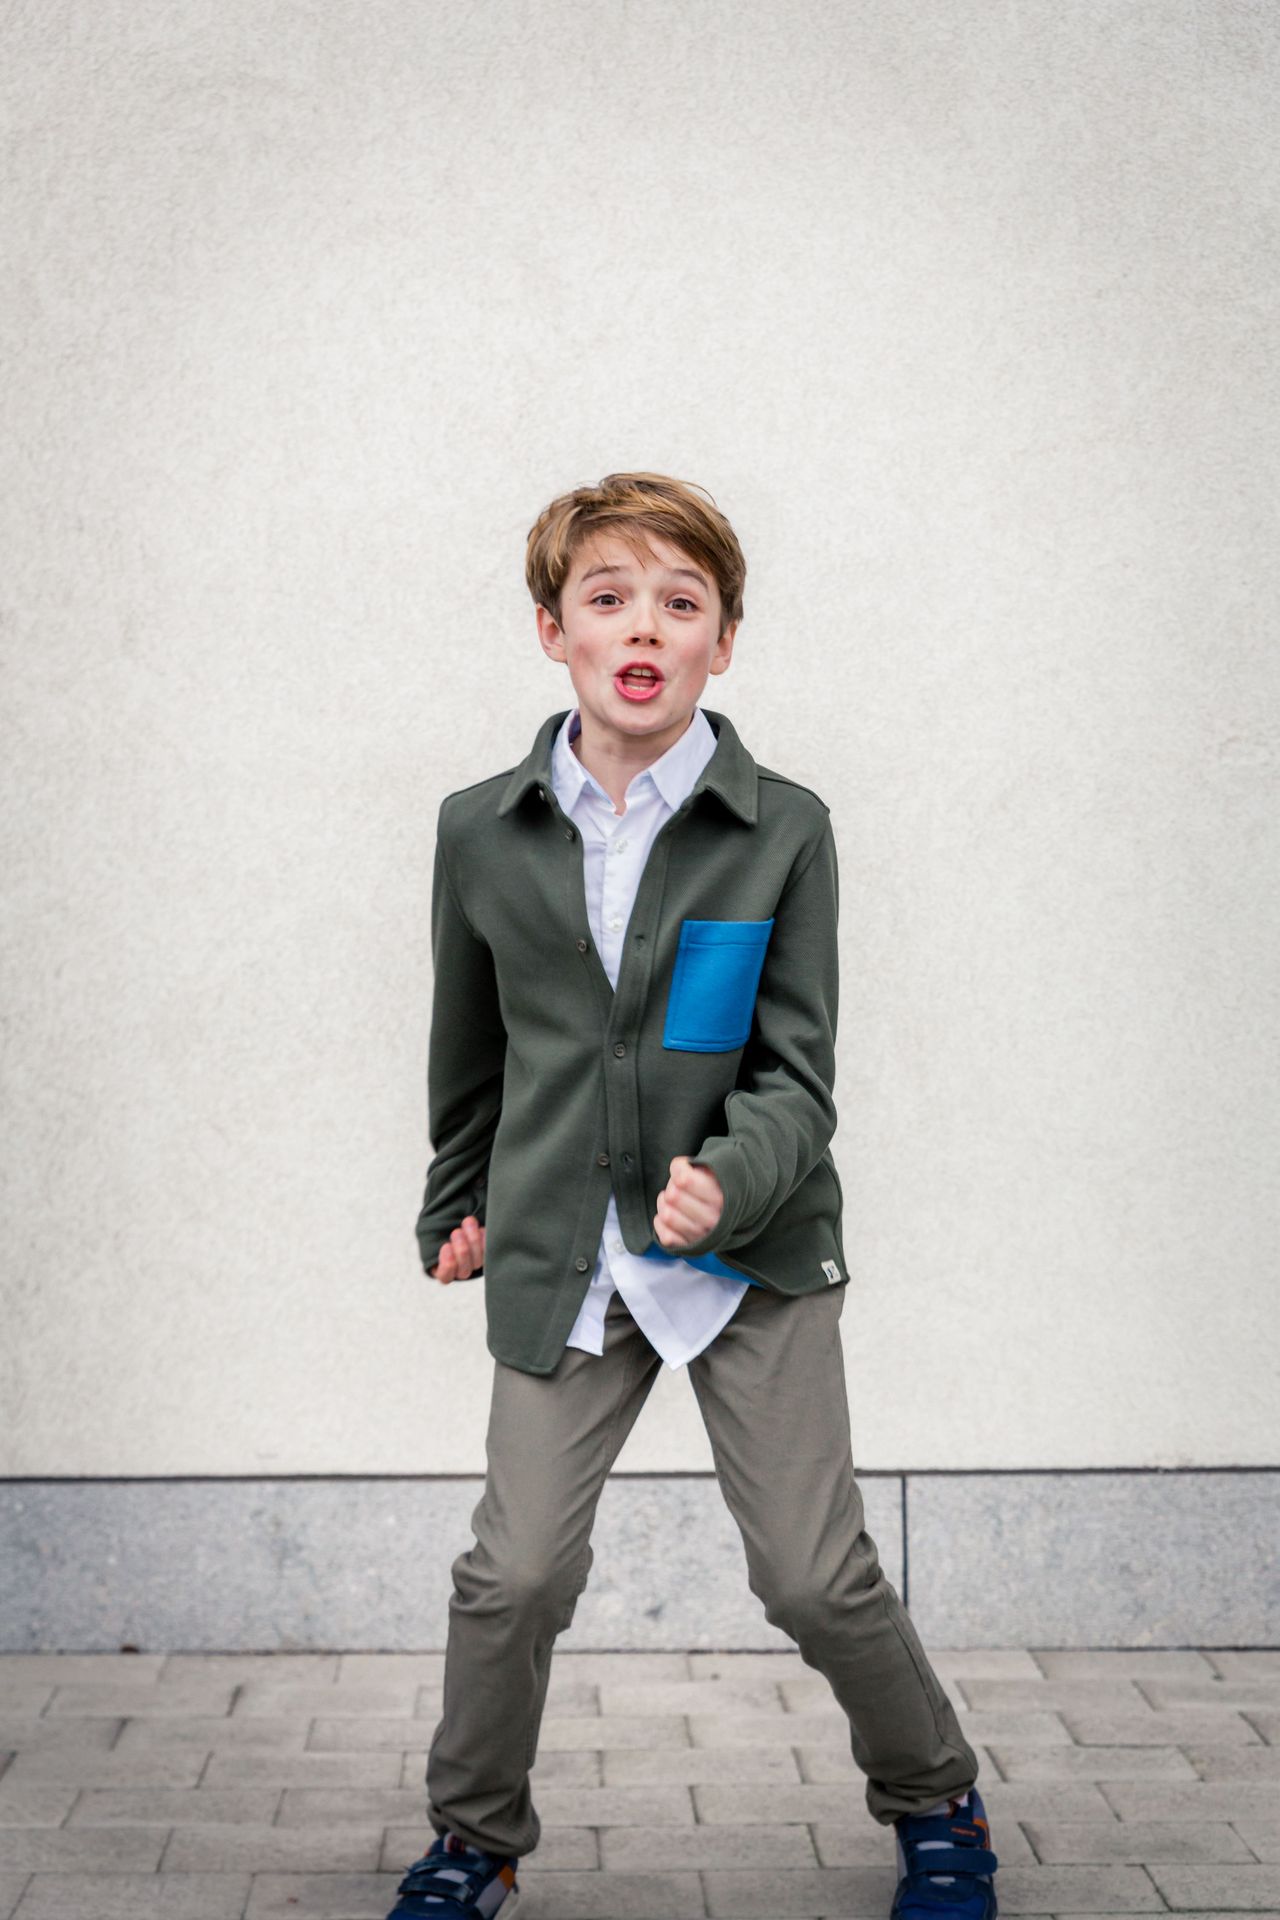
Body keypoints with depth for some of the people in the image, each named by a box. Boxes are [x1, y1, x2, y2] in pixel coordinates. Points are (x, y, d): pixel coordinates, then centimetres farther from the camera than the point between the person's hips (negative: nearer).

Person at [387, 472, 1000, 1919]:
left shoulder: (783, 831, -5)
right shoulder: (481, 831, 1)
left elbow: (798, 1076, -7)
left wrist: (729, 1183, -26)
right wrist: (456, 1206, 24)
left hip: (754, 1257, -1)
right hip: (558, 1258, 2)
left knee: (818, 1579, 3)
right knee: (514, 1578, -1)